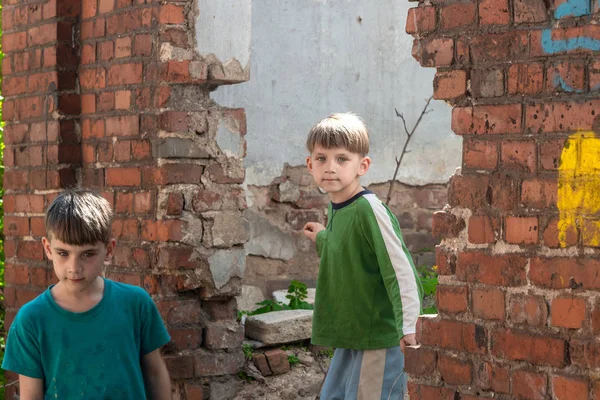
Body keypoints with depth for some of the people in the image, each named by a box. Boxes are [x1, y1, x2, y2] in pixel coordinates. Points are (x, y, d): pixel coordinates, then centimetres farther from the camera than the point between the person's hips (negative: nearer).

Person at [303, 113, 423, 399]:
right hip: (349, 335, 9)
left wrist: (407, 324, -31)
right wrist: (322, 238, 30)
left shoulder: (368, 209, -19)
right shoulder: (336, 208, 6)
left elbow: (400, 267, -24)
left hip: (377, 336, -9)